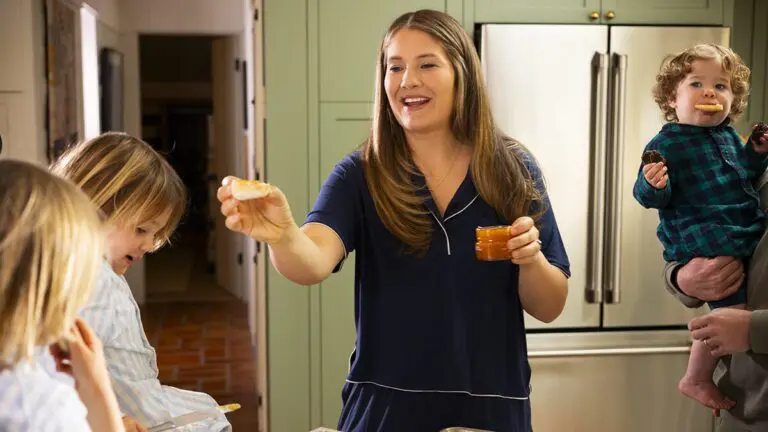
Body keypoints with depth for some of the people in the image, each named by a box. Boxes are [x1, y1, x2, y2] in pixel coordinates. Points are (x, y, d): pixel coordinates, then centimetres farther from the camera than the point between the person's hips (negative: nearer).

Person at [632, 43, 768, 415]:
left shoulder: (730, 137, 14)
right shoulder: (666, 144, -9)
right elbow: (649, 197, -13)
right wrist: (652, 185, -35)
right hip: (703, 242, -8)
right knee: (735, 307, -13)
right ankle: (696, 380, 4)